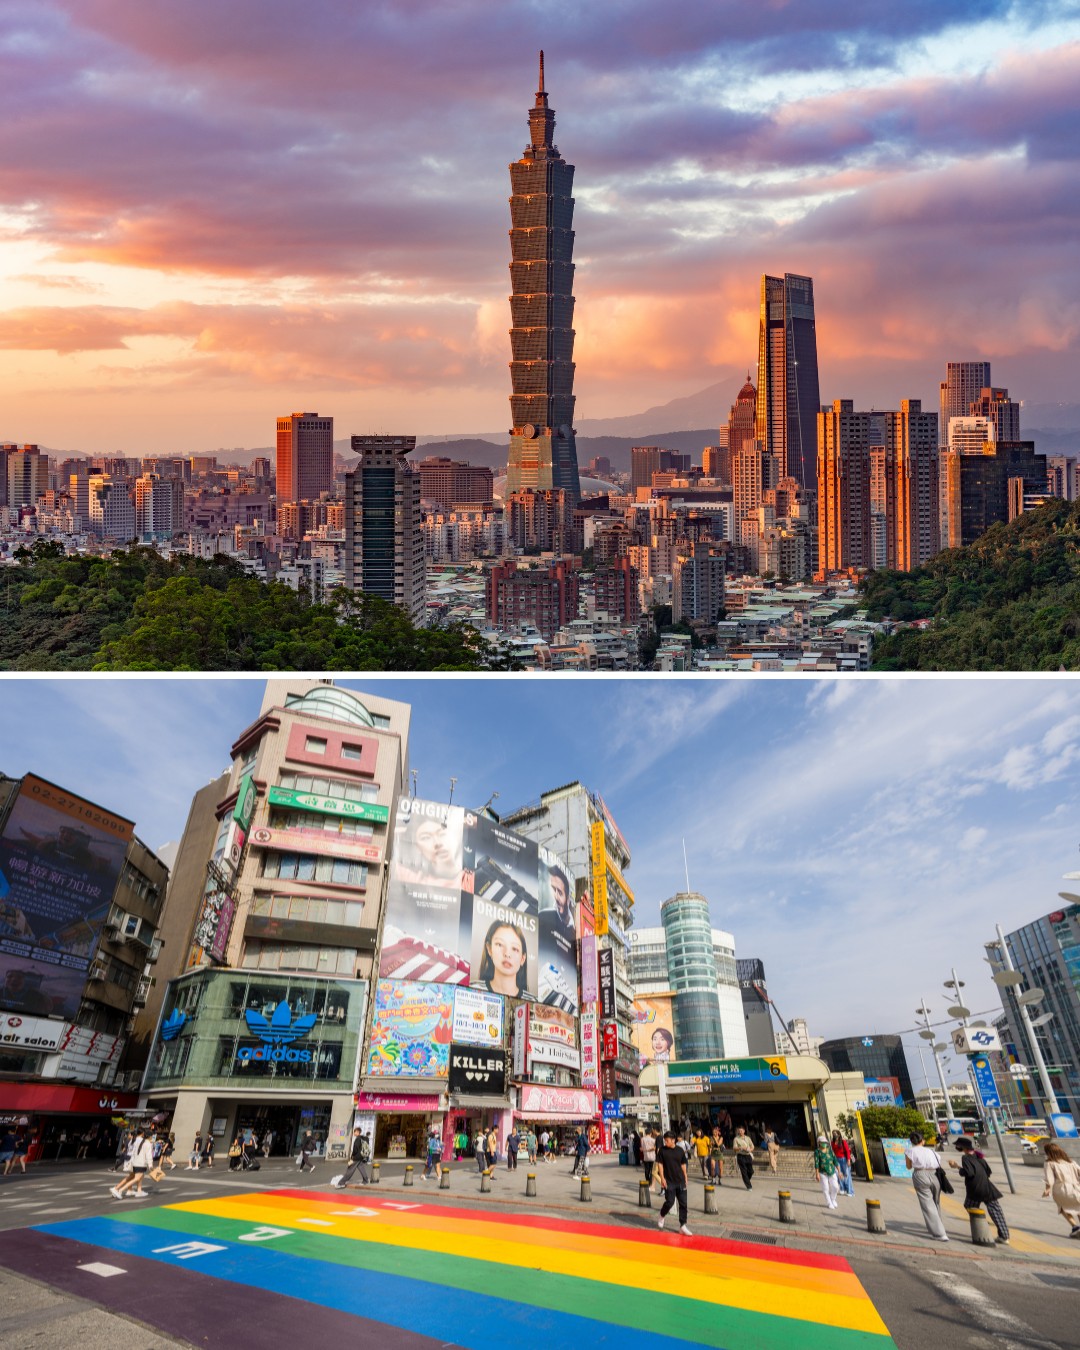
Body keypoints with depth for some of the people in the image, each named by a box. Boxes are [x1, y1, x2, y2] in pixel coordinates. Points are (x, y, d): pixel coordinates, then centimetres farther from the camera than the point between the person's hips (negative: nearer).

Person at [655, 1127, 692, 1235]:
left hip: (680, 1181, 3)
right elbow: (660, 1164, -4)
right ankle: (662, 1216, 24)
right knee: (670, 1201, -6)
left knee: (683, 1203, 2)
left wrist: (685, 1178, 10)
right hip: (669, 1181, -3)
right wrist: (662, 1178, -11)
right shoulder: (662, 1150, -5)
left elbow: (683, 1165, 10)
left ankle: (682, 1226, 10)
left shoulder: (680, 1151, 1)